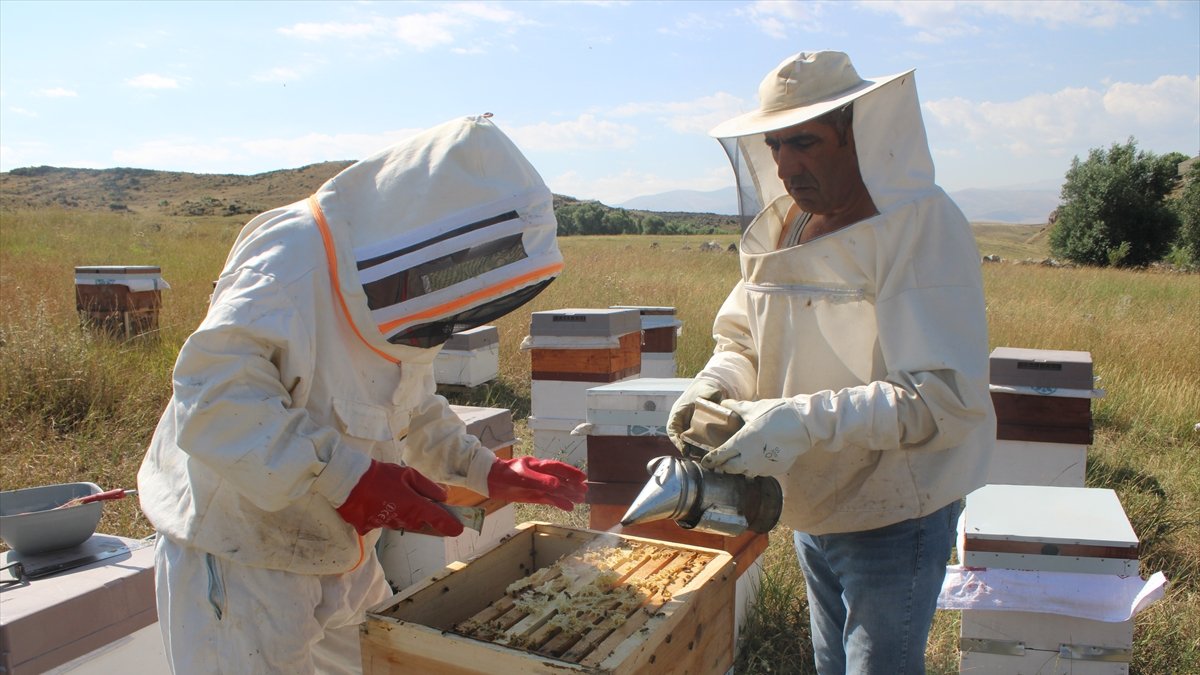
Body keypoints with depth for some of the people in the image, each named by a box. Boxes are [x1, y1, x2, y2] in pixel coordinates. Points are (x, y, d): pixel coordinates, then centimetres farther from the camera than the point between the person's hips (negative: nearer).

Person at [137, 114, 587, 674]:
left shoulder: (396, 292, 3)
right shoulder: (295, 257, -25)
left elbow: (415, 411, 17)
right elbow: (213, 395, -35)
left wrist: (489, 472, 8)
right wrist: (342, 477, -39)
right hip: (238, 561, -8)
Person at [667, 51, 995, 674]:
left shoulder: (924, 224, -20)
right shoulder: (783, 226, 2)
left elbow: (946, 398, -27)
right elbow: (743, 338, 10)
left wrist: (805, 421, -35)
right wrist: (714, 384, -13)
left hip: (893, 517, -7)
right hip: (811, 508, 7)